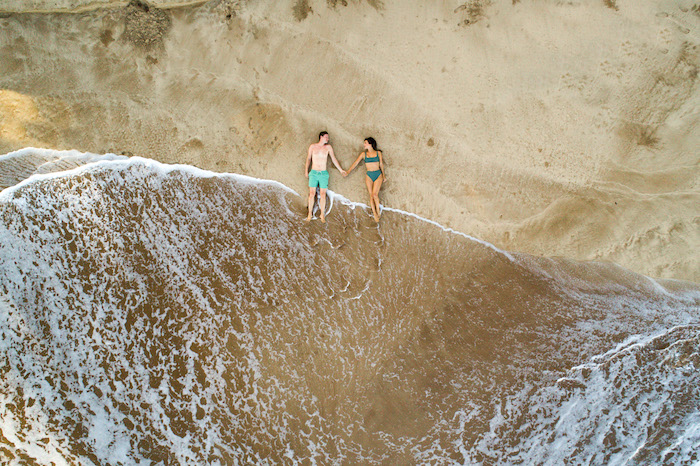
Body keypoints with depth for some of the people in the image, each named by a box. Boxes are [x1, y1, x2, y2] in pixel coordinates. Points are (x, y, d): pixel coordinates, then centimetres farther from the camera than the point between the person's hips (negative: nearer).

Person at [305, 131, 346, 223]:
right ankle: (310, 214, 11)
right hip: (313, 173, -1)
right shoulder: (312, 146, 3)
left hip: (323, 174, 1)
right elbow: (309, 158, 14)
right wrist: (306, 170, 9)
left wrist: (341, 170, 13)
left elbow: (334, 159, 11)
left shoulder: (328, 147, 5)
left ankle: (322, 215, 12)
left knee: (323, 195, 1)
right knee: (312, 194, -1)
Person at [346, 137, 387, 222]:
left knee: (375, 194, -16)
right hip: (369, 176, 2)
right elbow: (356, 163, 0)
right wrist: (348, 172, -9)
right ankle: (375, 214, 8)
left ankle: (378, 210, 4)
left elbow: (381, 164, 12)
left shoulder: (378, 153, 4)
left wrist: (384, 176, 18)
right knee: (371, 195, 0)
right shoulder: (363, 154, 5)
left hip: (378, 175, -2)